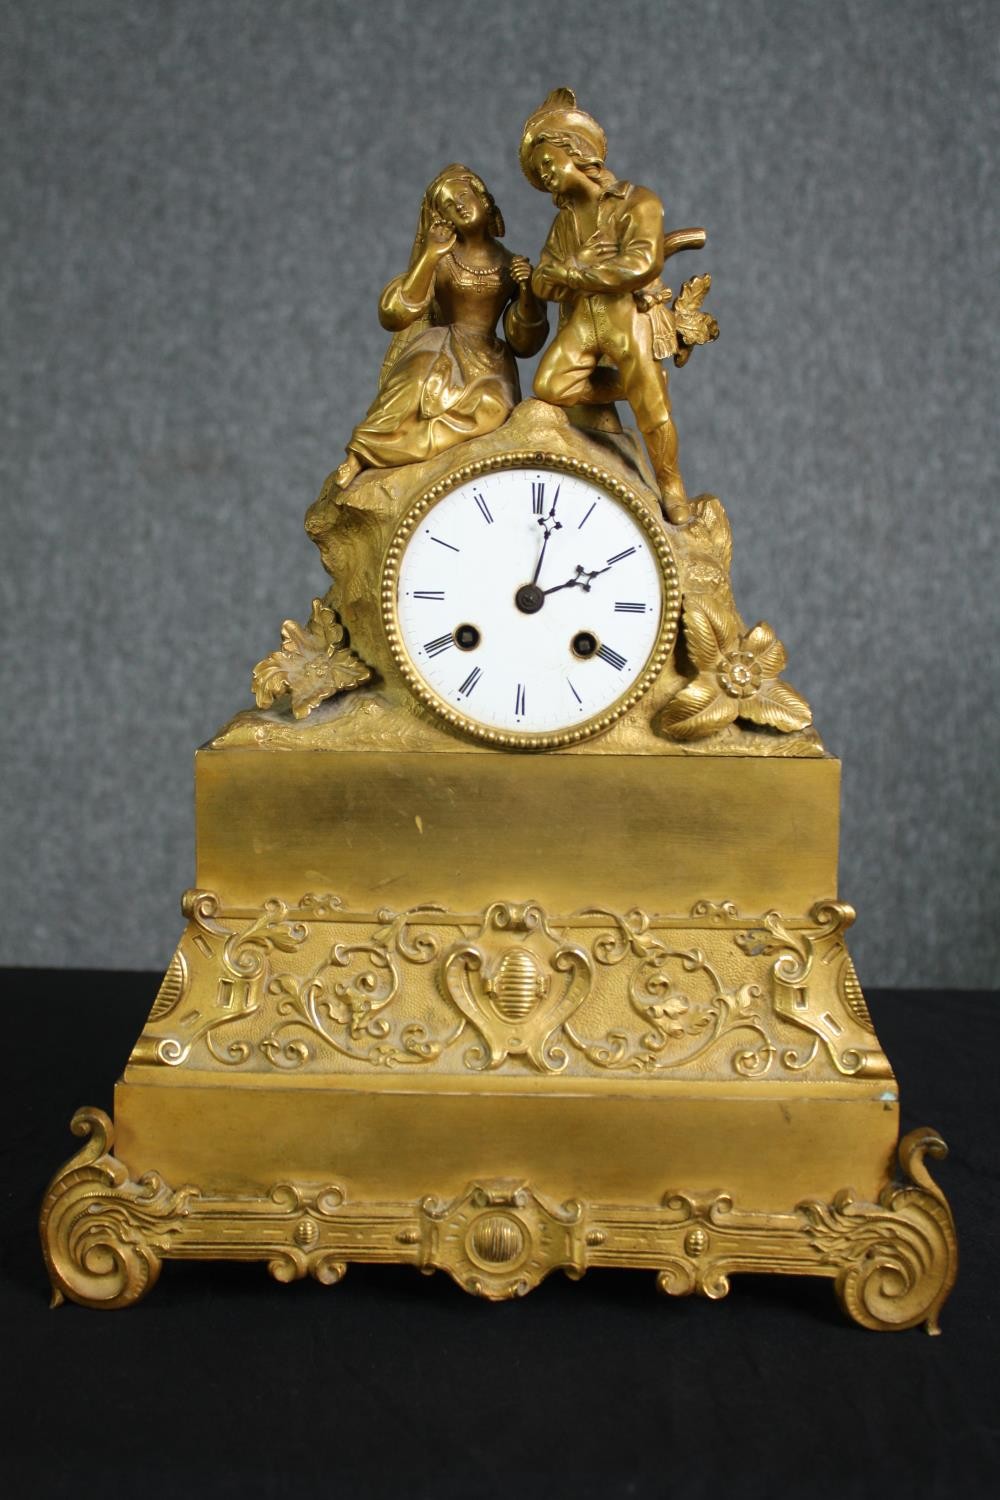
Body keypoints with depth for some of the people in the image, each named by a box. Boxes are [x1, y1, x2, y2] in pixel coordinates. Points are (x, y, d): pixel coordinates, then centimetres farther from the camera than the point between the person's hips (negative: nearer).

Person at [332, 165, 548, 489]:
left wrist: (527, 291, -9)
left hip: (488, 361, 2)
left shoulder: (512, 265, 9)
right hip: (441, 350, -2)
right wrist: (429, 257, -15)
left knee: (491, 406, -31)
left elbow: (526, 343, 8)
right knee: (425, 374, -37)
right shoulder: (440, 260, 6)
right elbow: (396, 313, -7)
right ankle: (360, 453, -30)